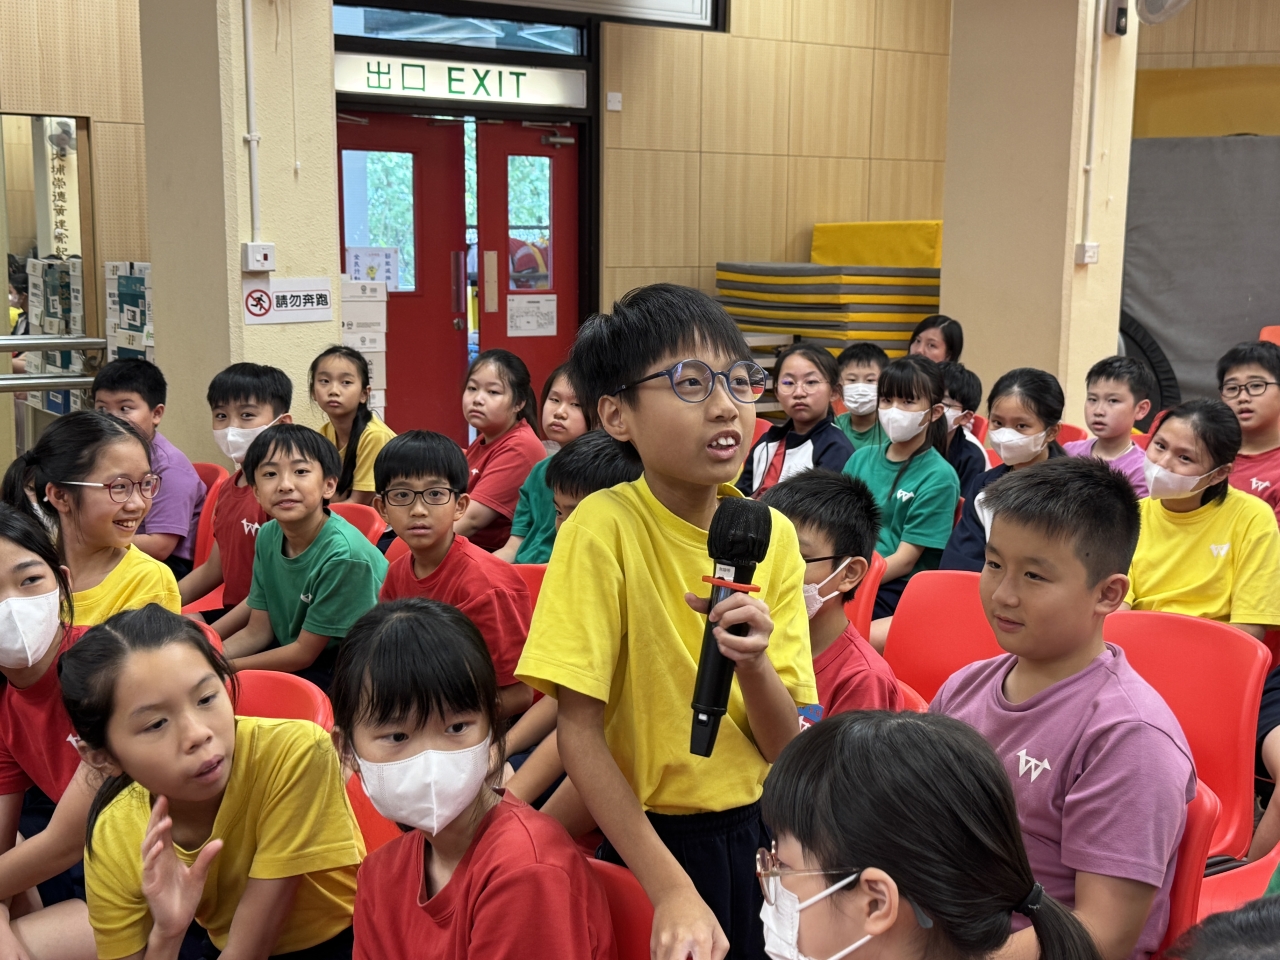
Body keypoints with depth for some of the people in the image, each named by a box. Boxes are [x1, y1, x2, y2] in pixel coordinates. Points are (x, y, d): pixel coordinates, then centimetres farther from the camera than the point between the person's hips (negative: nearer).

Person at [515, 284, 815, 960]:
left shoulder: (771, 533, -5)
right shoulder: (605, 528, -18)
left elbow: (788, 747, -6)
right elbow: (578, 732, -19)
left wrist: (753, 662, -25)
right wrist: (673, 890, -23)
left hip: (762, 831, 4)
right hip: (651, 836, -4)